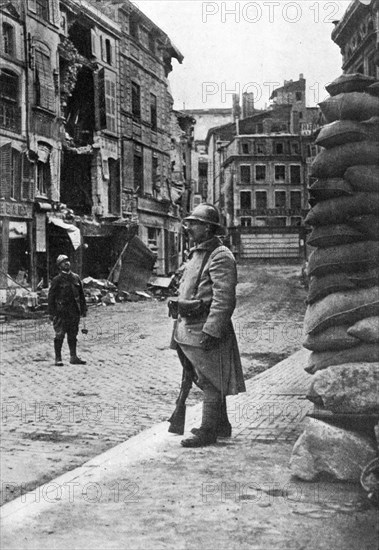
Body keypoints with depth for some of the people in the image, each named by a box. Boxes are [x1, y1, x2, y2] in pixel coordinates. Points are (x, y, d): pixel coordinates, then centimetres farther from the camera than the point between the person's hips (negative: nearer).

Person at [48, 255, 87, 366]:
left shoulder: (76, 278, 10)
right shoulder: (57, 280, -4)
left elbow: (81, 295, 16)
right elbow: (50, 297, -3)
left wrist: (83, 308, 13)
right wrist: (51, 313, -8)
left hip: (74, 311, 4)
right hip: (61, 311, -4)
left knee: (73, 335, 10)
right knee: (60, 335, -3)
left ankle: (73, 357, 16)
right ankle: (58, 358, 4)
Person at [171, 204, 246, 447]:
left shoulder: (220, 257, -15)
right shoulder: (196, 253, 16)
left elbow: (223, 299, -21)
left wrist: (211, 331, -25)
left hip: (208, 328, -10)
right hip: (189, 327, 10)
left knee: (210, 382, -2)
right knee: (207, 381, 17)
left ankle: (208, 431, 6)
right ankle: (221, 426, 29)